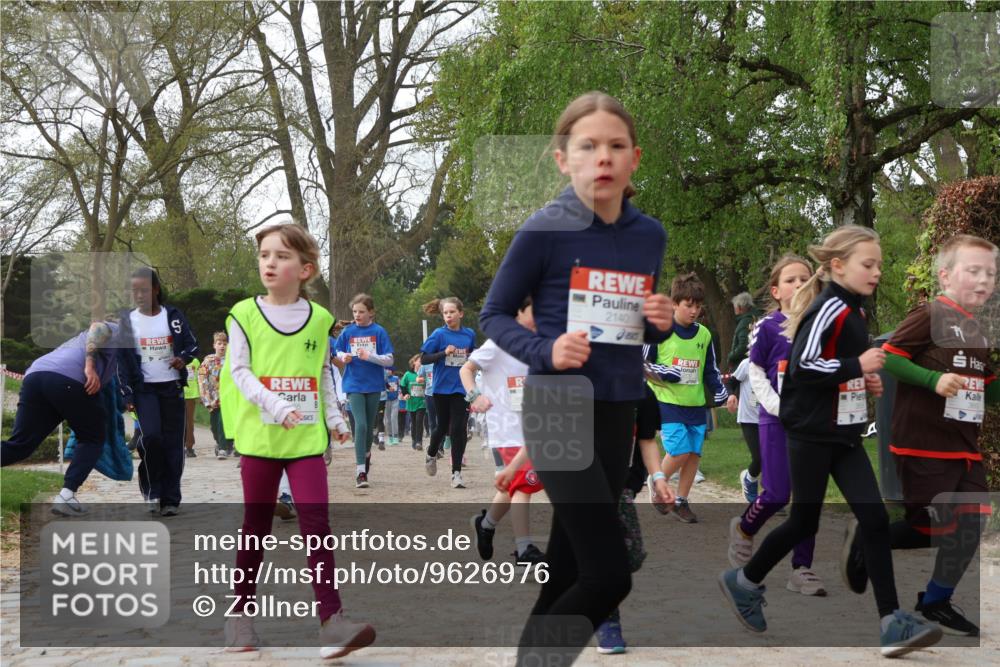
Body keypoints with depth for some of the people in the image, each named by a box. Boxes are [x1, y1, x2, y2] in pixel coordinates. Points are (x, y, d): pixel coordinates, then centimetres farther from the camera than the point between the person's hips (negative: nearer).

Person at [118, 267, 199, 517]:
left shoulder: (173, 315, 2)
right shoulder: (126, 320, 2)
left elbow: (192, 344, 5)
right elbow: (122, 360, 3)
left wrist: (183, 358, -19)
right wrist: (127, 395, -4)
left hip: (172, 388, 1)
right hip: (144, 389, -1)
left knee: (173, 442, 0)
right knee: (151, 435, -19)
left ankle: (170, 498, 9)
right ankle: (153, 490, 1)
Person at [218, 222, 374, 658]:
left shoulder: (319, 318, 4)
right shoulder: (244, 314, -3)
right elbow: (239, 372, -8)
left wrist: (334, 416, 10)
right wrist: (276, 405, -21)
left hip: (307, 439, 1)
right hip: (260, 437, -1)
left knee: (316, 523, -9)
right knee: (256, 526, 9)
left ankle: (331, 619, -12)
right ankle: (240, 612, 25)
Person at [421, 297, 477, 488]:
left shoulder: (469, 334, 3)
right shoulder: (439, 334, -7)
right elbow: (423, 359, -9)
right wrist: (444, 353, -21)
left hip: (461, 389, 1)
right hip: (442, 388, -1)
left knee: (458, 429, -6)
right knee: (443, 427, 13)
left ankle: (456, 473, 1)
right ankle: (431, 454, 44)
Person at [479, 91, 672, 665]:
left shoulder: (650, 235, 4)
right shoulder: (544, 231, -12)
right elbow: (495, 315, -2)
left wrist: (661, 324, -6)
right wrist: (545, 351, -20)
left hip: (620, 412, 6)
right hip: (559, 410, -6)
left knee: (567, 570, 13)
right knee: (609, 575, -11)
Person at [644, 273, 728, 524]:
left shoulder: (704, 334, 9)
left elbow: (711, 370, 17)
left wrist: (721, 394, 4)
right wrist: (665, 373, -16)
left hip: (696, 406, 5)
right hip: (668, 402, -5)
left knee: (694, 454, 2)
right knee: (679, 451, -16)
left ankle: (680, 501, 17)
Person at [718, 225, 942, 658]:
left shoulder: (854, 310, 11)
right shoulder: (829, 309, -16)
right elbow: (802, 366, -25)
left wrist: (862, 380, 5)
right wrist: (857, 366, -21)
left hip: (844, 435, 8)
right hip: (812, 434, -8)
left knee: (875, 520, -3)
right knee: (804, 523, 4)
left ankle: (892, 623, -5)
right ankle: (743, 582, 28)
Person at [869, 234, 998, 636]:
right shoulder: (931, 315, -9)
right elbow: (887, 358, -15)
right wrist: (935, 380, -23)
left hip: (965, 447, 8)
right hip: (924, 443, -8)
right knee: (933, 527, -4)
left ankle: (936, 602, 16)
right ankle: (867, 545, 21)